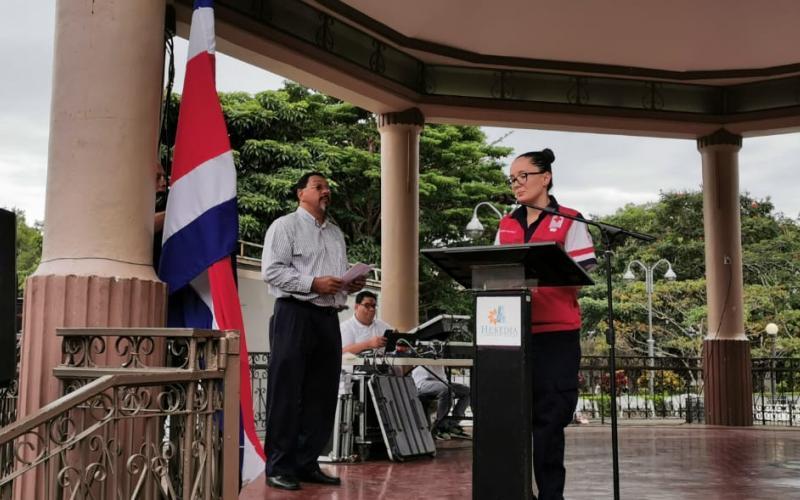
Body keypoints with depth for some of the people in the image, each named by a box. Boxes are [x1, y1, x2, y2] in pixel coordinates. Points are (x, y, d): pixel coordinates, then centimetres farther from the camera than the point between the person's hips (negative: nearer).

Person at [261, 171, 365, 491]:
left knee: (321, 394, 8)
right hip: (295, 315, -7)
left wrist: (352, 285, 3)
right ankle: (278, 467, 2)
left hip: (328, 317, 7)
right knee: (286, 393, -4)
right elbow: (271, 270, -11)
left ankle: (307, 463, 17)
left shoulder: (336, 233, 22)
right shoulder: (286, 225, 0)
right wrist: (313, 284, -17)